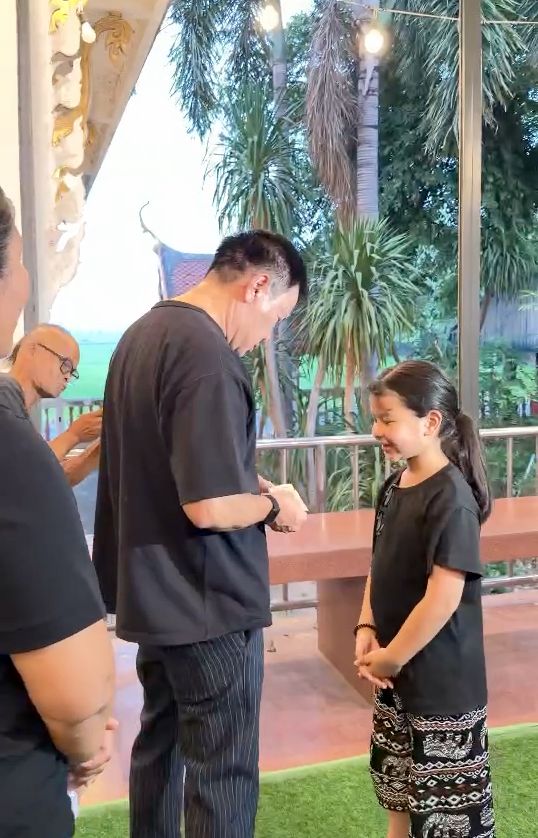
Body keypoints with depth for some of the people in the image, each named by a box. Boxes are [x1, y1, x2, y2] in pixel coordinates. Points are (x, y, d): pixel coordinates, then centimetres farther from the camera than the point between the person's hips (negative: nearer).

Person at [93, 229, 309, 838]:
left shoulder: (142, 333, 8)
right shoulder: (207, 353, -23)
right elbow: (210, 506, -27)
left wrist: (247, 479, 10)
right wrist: (273, 505, -9)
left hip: (152, 594, 10)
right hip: (209, 604, -9)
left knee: (159, 744, 23)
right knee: (222, 773, 4)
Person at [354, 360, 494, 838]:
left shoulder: (450, 497, -22)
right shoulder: (393, 488, 3)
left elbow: (445, 596, -25)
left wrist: (393, 656, -17)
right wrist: (367, 630, -2)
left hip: (441, 676, -8)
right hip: (395, 669, 8)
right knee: (397, 781, 24)